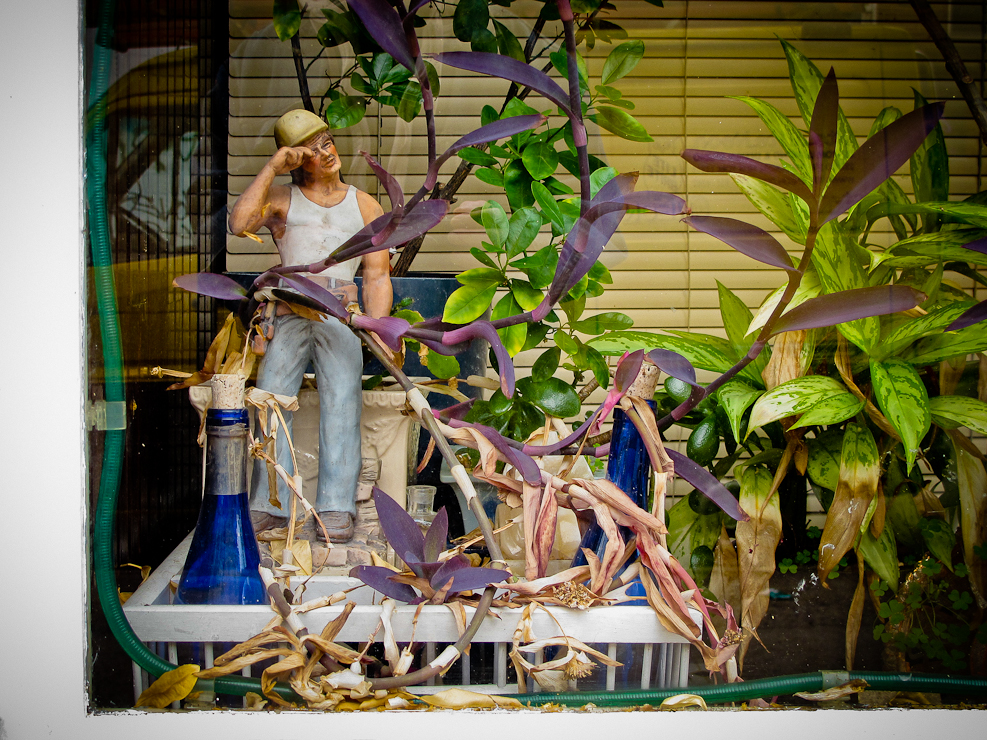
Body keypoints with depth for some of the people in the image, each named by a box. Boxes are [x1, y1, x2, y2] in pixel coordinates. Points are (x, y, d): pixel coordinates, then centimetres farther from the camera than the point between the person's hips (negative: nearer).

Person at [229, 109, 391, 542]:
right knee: (271, 396, -21)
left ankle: (336, 507, -25)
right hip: (288, 312, 0)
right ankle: (269, 505, -21)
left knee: (341, 396, -23)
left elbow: (377, 278, 13)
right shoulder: (281, 200, 18)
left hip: (341, 313, 0)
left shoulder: (365, 207, 21)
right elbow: (239, 223, -4)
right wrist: (271, 168, -1)